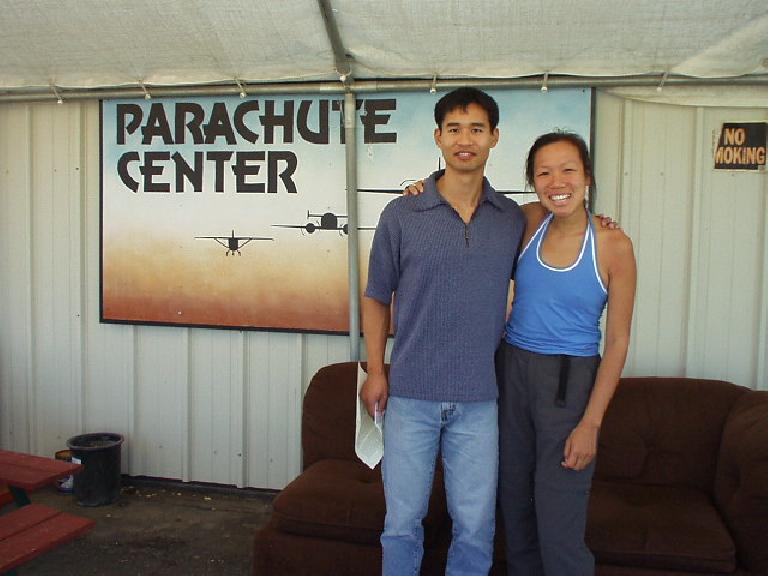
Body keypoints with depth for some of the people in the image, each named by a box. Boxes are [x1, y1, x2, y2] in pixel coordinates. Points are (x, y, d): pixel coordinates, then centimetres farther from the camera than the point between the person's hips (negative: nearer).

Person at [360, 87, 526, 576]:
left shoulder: (514, 219, 3)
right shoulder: (402, 214, -2)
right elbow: (377, 297, 5)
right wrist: (376, 371, 0)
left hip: (478, 398, 1)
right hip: (411, 394, -1)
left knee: (476, 529, 11)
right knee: (403, 522, 11)